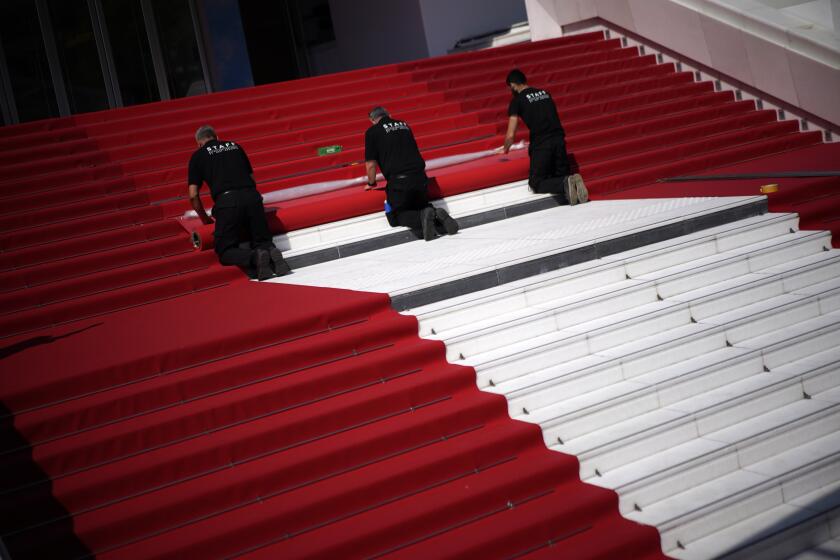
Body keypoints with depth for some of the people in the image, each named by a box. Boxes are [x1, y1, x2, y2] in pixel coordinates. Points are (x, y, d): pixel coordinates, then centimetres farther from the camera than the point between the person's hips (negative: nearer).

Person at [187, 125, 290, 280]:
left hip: (226, 202, -3)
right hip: (252, 196, 3)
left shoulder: (198, 155, 15)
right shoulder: (235, 146, 24)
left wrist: (204, 218, 24)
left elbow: (193, 195, 12)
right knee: (262, 241, 17)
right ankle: (271, 252, -17)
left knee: (225, 251, 8)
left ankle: (255, 257, -20)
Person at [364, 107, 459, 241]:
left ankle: (423, 217, -16)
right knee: (421, 207, 27)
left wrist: (371, 183, 19)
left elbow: (370, 163, 1)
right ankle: (436, 215, -6)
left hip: (398, 181, -5)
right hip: (420, 177, 5)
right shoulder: (404, 125, 18)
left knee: (396, 217, 14)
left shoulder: (372, 132, 3)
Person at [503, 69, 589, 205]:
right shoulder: (545, 93, 19)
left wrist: (505, 151, 18)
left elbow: (510, 136, -1)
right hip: (559, 139, 5)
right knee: (562, 174, 21)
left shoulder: (517, 101, 2)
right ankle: (573, 181, -13)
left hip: (541, 144, -5)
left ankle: (565, 184, -21)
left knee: (536, 184, 6)